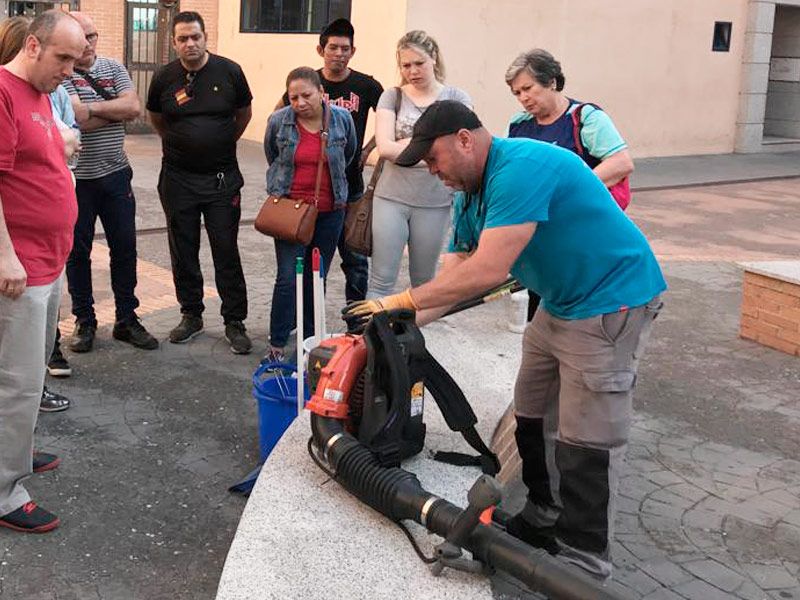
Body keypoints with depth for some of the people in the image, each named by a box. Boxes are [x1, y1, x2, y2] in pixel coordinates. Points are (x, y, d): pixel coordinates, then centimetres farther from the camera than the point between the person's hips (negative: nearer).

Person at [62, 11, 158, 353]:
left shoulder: (113, 68, 6)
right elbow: (78, 120, -21)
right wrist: (117, 109, -9)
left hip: (115, 174, 4)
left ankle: (126, 320, 19)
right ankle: (84, 321, 20)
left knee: (125, 248, 7)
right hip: (76, 178, -4)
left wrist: (94, 107, -15)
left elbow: (135, 108, -8)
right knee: (78, 250, 7)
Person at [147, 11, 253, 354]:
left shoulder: (229, 72, -5)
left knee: (227, 251, 0)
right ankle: (191, 315, 23)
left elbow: (244, 113, 11)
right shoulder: (165, 78, -2)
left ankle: (234, 322, 8)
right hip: (178, 179, 2)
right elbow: (155, 117, 17)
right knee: (183, 251, 9)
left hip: (222, 178, -2)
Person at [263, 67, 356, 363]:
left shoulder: (342, 118, -6)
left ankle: (310, 338, 24)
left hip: (330, 210, 2)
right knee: (288, 278, -7)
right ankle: (277, 344, 4)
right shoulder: (278, 121, -8)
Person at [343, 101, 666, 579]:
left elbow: (487, 271, -31)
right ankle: (546, 517, 32)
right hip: (561, 303, 10)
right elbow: (454, 277, 5)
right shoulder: (471, 196, 6)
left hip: (613, 303, -10)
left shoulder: (521, 168, -25)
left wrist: (402, 301, -24)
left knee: (588, 442, -6)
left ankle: (583, 561, 7)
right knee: (529, 416, 17)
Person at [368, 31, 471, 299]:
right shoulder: (392, 97, 4)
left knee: (424, 282, 12)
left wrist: (404, 146, -11)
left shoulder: (456, 98, 3)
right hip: (391, 198, 0)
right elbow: (385, 148, -9)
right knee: (381, 280, -1)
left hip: (435, 202, 0)